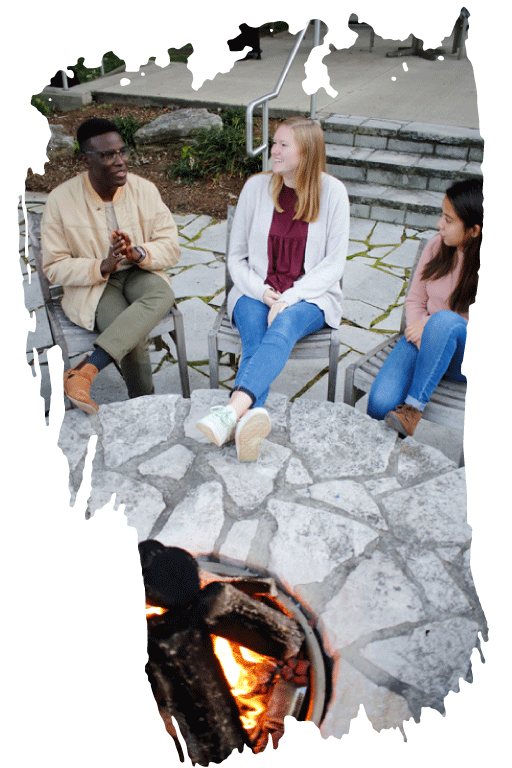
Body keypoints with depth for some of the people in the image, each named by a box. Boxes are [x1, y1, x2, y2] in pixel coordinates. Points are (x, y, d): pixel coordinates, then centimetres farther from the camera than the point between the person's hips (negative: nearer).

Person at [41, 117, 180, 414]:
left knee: (163, 295, -35)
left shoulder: (145, 190, -4)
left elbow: (171, 248, -4)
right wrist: (103, 267, -24)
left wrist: (138, 253, -25)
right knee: (134, 337, -31)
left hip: (140, 273, 3)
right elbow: (55, 267, -7)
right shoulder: (61, 200, -9)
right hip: (93, 286, -2)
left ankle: (85, 370, -39)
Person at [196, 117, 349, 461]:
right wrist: (260, 291, -11)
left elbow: (334, 264, -4)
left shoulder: (332, 192, -1)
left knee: (284, 324, -36)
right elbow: (236, 256, 8)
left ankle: (233, 410, -53)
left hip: (309, 297, -2)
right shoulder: (257, 187, 4)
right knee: (255, 334, -32)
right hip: (257, 293, 2)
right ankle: (254, 414, -53)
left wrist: (289, 298, -17)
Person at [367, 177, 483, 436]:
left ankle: (413, 407, -31)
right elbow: (414, 300, 7)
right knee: (380, 403, -26)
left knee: (444, 320, -40)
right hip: (426, 342, 3)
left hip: (464, 357, -3)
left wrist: (429, 326, -19)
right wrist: (420, 333, -14)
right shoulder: (438, 246, 2)